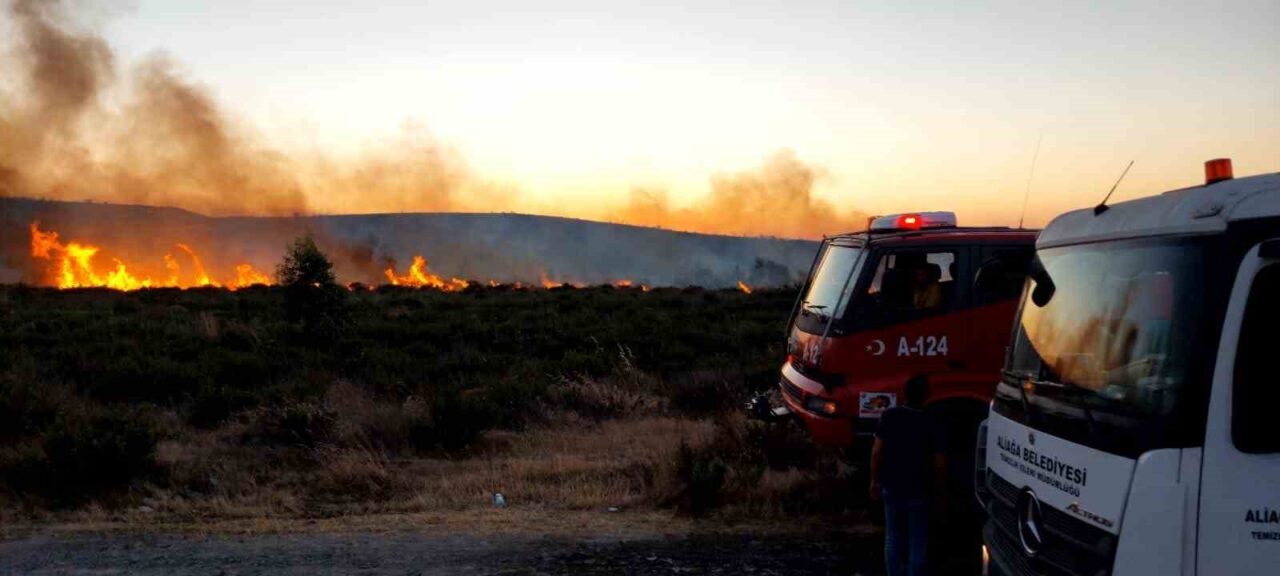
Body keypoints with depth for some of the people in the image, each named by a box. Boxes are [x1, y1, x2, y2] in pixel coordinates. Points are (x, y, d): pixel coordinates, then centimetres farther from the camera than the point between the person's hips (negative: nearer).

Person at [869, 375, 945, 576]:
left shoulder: (889, 416, -8)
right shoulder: (929, 423, -12)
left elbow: (876, 452, -6)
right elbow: (939, 463, -10)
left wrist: (875, 481, 6)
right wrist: (936, 487, 7)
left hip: (892, 487, 2)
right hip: (918, 491, -2)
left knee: (893, 538, 14)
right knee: (917, 542, 8)